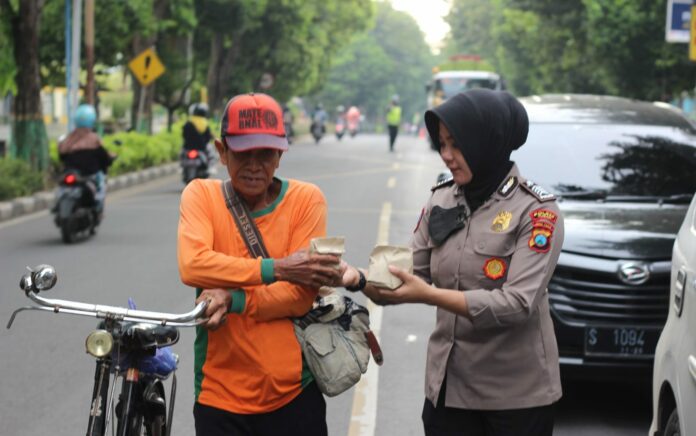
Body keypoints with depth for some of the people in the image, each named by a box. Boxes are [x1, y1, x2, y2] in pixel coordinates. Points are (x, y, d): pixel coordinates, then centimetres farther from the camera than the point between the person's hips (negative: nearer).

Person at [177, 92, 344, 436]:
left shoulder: (306, 199, -3)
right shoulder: (201, 195, -1)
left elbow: (301, 296, -10)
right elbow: (193, 265, -19)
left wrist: (233, 299, -23)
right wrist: (276, 269, -22)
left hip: (294, 394, 0)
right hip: (220, 396, 0)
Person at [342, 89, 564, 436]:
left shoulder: (536, 210, -12)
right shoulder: (441, 201, 5)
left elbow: (518, 303, -21)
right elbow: (410, 276, 5)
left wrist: (429, 295, -27)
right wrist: (358, 279, -15)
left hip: (516, 395, -4)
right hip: (447, 386, 5)